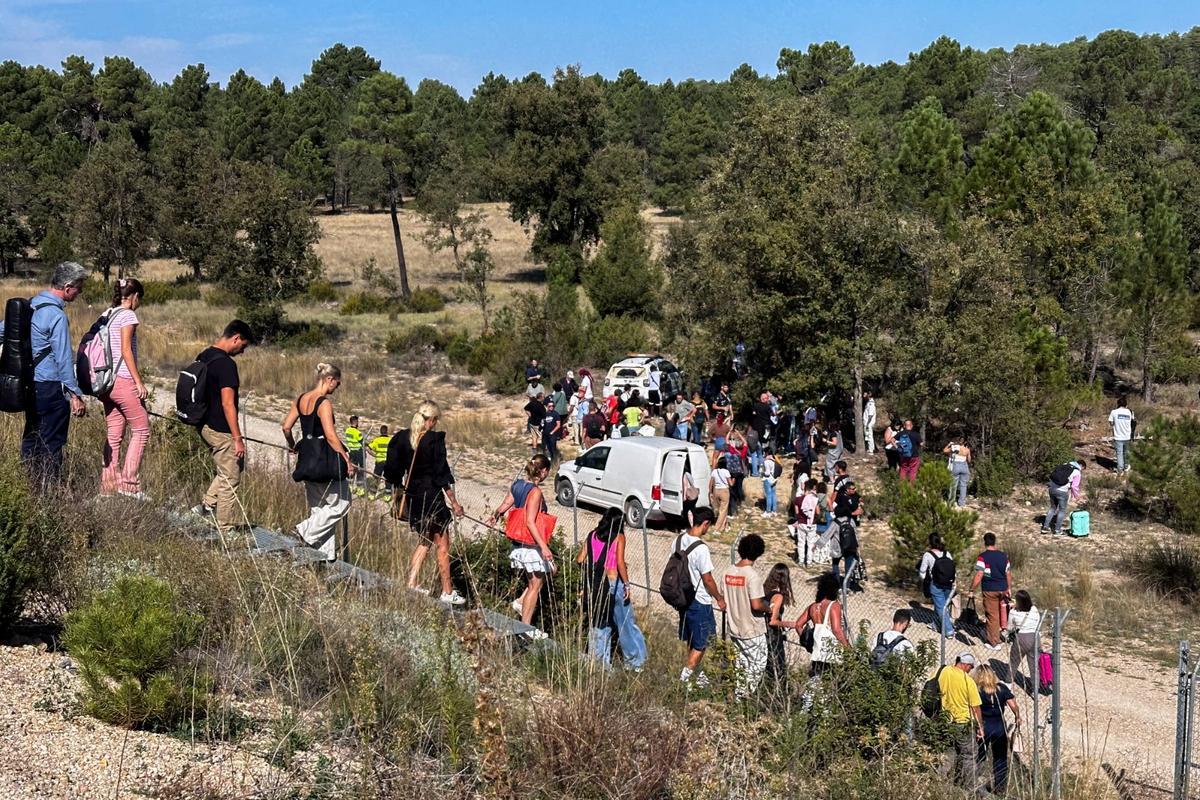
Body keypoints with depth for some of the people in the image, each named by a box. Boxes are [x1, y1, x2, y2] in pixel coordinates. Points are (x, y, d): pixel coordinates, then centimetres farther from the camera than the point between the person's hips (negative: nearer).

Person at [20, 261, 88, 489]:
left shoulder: (30, 304, 7)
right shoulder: (57, 316, -19)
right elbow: (64, 359, -19)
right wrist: (75, 395, -16)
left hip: (28, 383, 9)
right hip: (50, 386, -9)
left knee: (31, 438, 16)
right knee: (52, 444, -1)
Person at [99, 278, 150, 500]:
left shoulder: (108, 315, 14)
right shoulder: (128, 315, -9)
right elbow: (126, 351, -15)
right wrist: (139, 381, -12)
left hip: (107, 380, 8)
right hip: (123, 381, -8)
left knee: (114, 434, 11)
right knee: (141, 430, 1)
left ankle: (108, 483, 13)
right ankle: (129, 483, -2)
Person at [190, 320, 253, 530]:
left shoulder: (203, 357, 8)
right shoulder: (226, 364, -21)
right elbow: (228, 404, -24)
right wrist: (237, 438, -20)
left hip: (205, 425, 9)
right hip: (221, 430, -9)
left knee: (237, 464, 24)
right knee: (230, 477, 2)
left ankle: (208, 504, 19)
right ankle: (227, 527, 9)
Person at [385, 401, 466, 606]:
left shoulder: (401, 438, 2)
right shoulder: (434, 439, -14)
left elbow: (393, 470, 8)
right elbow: (442, 474, -13)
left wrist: (396, 493, 23)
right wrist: (454, 503, -6)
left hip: (412, 496, 6)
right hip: (432, 496, -6)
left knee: (424, 541, 21)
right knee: (442, 545, 5)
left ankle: (411, 584, 16)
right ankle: (447, 592, 10)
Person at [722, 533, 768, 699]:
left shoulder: (727, 573, 0)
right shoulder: (753, 575, -21)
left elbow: (725, 602, 7)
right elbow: (756, 605, -25)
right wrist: (767, 606, -5)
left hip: (735, 629, 7)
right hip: (753, 631, -7)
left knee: (741, 665, 18)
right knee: (758, 664, 6)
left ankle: (739, 695, 22)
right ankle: (746, 695, 2)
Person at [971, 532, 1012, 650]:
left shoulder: (983, 557, -12)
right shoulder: (1003, 556, 4)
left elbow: (978, 575, -18)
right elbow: (1009, 574, 11)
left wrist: (972, 590, -12)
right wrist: (1009, 588, 23)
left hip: (990, 590, -4)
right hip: (1003, 588, 4)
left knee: (992, 615, 4)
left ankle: (994, 643, 10)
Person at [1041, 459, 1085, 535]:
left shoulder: (1065, 465, 17)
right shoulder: (1077, 473, -2)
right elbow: (1074, 486, -6)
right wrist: (1077, 496, 10)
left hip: (1052, 487, 6)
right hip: (1061, 491, -6)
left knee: (1053, 507, 22)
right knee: (1062, 510, 11)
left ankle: (1045, 527, 21)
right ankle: (1057, 530, 15)